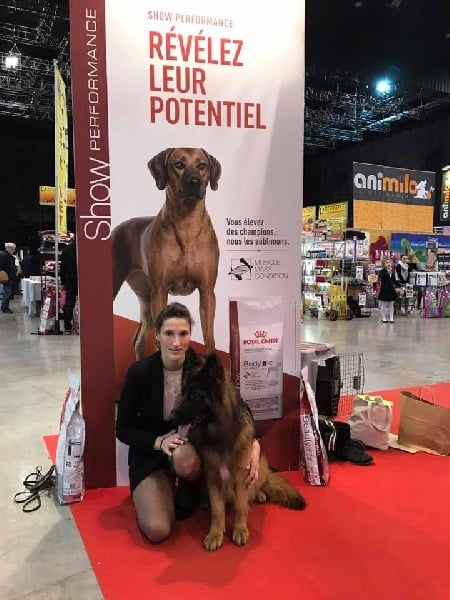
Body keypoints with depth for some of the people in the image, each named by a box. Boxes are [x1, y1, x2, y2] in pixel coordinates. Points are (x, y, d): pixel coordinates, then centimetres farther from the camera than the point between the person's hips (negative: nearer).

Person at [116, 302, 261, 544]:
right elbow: (123, 429, -8)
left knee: (185, 460, -37)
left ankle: (190, 492, -1)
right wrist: (159, 441, -24)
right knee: (157, 531, -20)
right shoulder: (140, 371, -18)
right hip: (149, 455, 0)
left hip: (191, 446, 1)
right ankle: (161, 493, 14)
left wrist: (253, 442, -23)